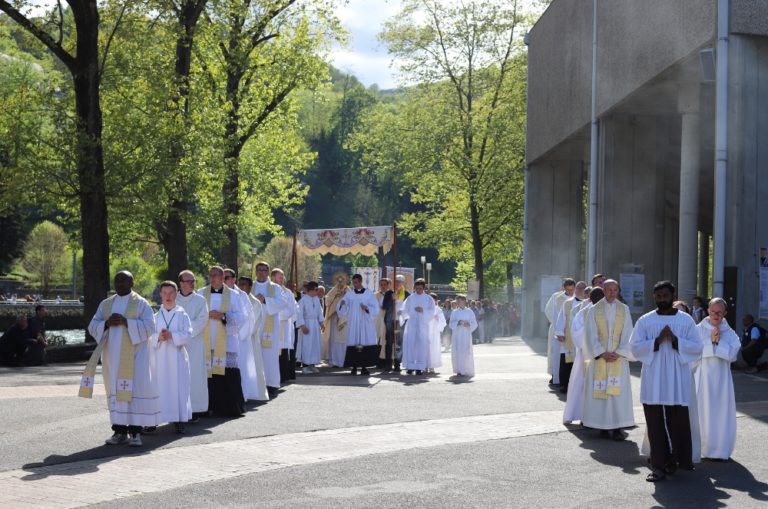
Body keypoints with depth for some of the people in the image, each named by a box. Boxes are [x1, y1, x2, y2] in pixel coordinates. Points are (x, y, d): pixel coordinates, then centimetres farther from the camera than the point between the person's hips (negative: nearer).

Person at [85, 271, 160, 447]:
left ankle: (135, 432, -6)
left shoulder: (141, 303, 2)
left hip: (133, 354, -4)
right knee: (115, 391, 3)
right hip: (112, 355, 4)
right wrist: (107, 323, -11)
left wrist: (126, 322, -18)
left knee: (134, 390, -8)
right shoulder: (105, 304, 14)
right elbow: (92, 327, 9)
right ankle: (120, 431, 8)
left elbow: (150, 326, -9)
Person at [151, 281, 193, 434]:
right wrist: (158, 337, -14)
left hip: (177, 357, -2)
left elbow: (188, 335, -5)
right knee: (160, 388, -1)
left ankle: (179, 422, 1)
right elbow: (149, 335, 6)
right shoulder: (156, 316, 11)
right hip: (160, 358, 2)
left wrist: (171, 335, -16)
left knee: (178, 387, -3)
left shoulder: (182, 315, 4)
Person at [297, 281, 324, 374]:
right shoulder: (303, 300, -10)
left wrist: (321, 323, 12)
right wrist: (303, 326, -15)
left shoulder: (317, 299, 8)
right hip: (307, 324, -6)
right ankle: (305, 365, -3)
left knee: (315, 344, 6)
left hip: (315, 325, 6)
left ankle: (312, 364, 14)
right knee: (306, 345, -6)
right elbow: (300, 314, -10)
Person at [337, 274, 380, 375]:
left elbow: (375, 308, 2)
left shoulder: (369, 294, 6)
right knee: (353, 345, -5)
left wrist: (367, 308, -17)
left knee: (365, 345, -3)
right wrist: (342, 304, -21)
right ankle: (354, 367, 0)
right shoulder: (349, 294, 8)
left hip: (365, 324, -1)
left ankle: (364, 367, 3)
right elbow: (342, 310, 1)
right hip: (353, 324, 1)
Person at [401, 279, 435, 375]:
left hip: (422, 324, -1)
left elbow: (432, 312, 2)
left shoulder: (428, 299, 6)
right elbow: (405, 310, 13)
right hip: (411, 323, 1)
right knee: (410, 344, -5)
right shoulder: (410, 298, 9)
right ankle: (410, 366, -1)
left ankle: (419, 367, -3)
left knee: (421, 345, -4)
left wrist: (423, 310, -11)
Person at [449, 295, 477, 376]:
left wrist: (469, 324, -14)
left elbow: (474, 324, 6)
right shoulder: (454, 312, 9)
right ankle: (459, 370, 2)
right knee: (456, 353, -6)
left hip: (466, 335, -1)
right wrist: (458, 322, -15)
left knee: (466, 353, -7)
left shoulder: (469, 312, 8)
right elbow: (451, 324, 3)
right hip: (457, 335, 1)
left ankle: (468, 371, 2)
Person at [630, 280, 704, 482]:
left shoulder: (686, 320, 6)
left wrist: (675, 340, -13)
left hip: (677, 381, 0)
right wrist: (657, 341, -12)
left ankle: (674, 460, 17)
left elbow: (697, 348, 1)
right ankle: (659, 466, 1)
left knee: (678, 423, 0)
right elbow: (634, 347, 1)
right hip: (653, 381, 0)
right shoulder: (645, 321, 7)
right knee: (655, 424, -2)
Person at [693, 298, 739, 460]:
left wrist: (719, 342, -14)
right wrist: (710, 341, -14)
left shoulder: (730, 333, 6)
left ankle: (719, 449, 8)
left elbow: (732, 354, -5)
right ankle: (701, 447, 4)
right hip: (703, 378, -2)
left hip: (722, 379, 2)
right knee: (703, 412, -2)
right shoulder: (699, 329, 1)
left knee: (721, 413, 1)